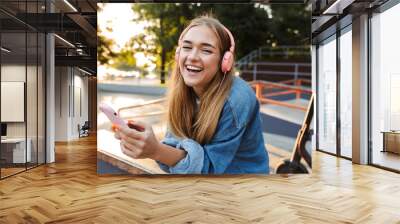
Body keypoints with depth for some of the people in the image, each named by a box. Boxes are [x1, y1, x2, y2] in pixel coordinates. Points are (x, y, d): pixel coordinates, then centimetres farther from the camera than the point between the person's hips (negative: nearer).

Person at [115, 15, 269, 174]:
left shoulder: (238, 100, -25)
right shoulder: (183, 90, -8)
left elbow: (212, 165, -22)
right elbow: (179, 144, -8)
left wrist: (156, 150, -36)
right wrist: (145, 146, -28)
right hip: (203, 173, 5)